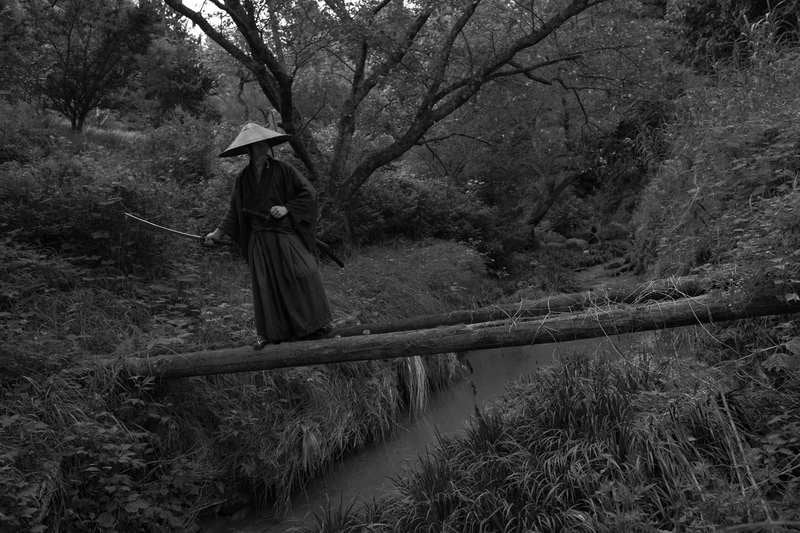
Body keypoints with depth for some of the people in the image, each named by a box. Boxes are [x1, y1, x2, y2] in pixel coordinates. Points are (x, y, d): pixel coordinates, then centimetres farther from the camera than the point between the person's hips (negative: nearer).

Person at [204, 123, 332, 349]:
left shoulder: (282, 169, -3)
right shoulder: (244, 178, 6)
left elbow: (308, 193, -4)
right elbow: (235, 210, 14)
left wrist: (287, 208, -13)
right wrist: (219, 233, 10)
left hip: (286, 235, -2)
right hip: (260, 239, 2)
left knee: (303, 275, -10)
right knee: (265, 285, 3)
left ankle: (315, 324, 5)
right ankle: (268, 333, 14)